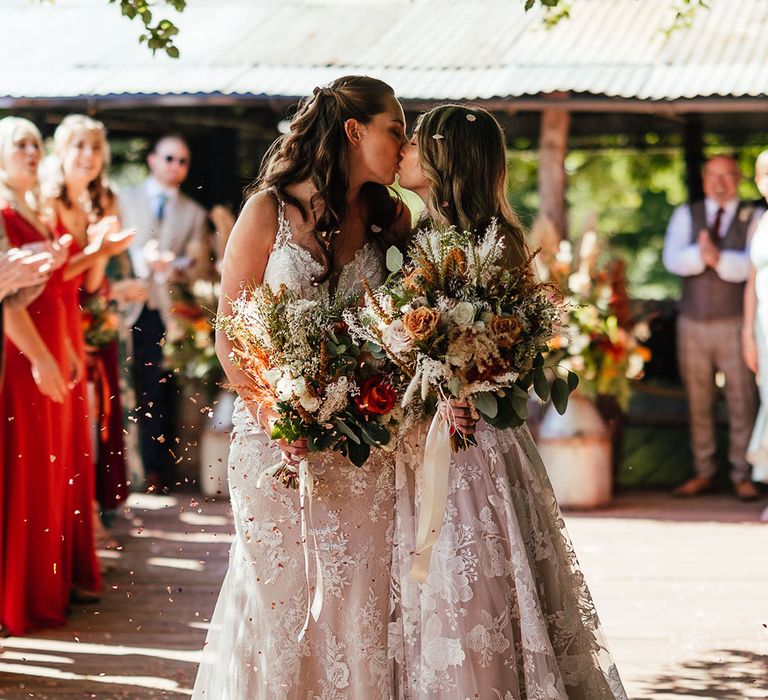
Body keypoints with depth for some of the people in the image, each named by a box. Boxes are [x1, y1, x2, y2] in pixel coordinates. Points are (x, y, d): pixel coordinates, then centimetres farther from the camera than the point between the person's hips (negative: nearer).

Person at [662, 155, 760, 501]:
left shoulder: (752, 219, 3)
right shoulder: (686, 216, 8)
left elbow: (752, 264, -12)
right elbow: (672, 259, -7)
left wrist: (719, 258, -29)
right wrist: (700, 254, -26)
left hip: (735, 325, -2)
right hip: (693, 325, 2)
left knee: (741, 401, -2)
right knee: (698, 402, 5)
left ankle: (742, 475, 5)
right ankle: (702, 473, 13)